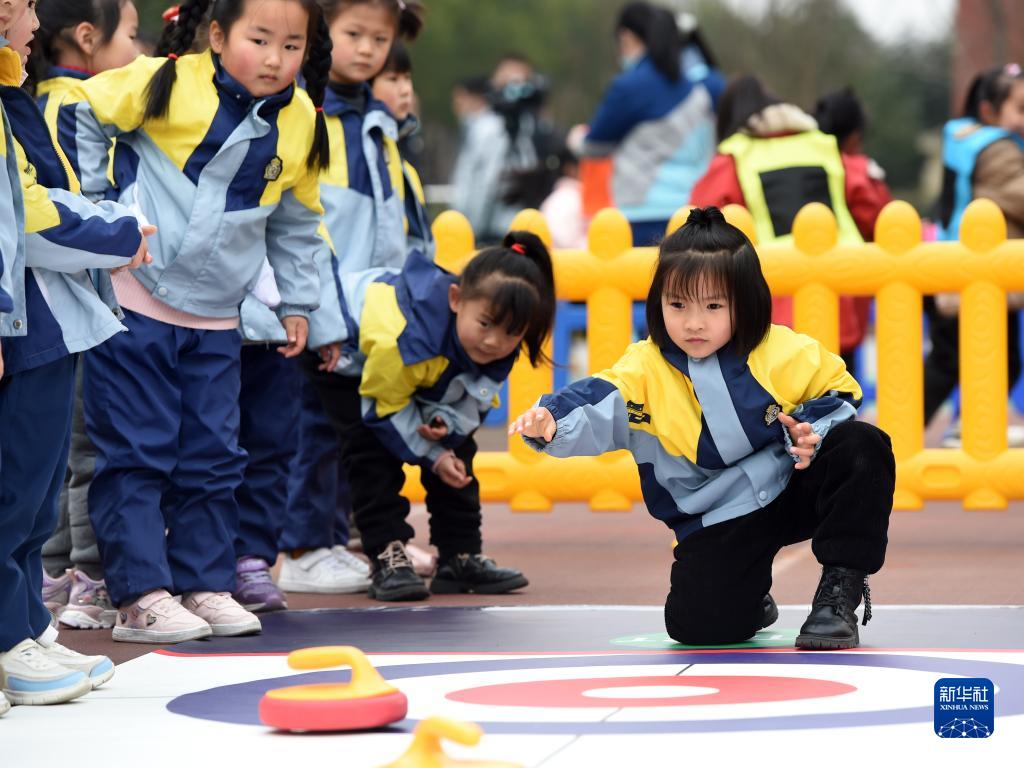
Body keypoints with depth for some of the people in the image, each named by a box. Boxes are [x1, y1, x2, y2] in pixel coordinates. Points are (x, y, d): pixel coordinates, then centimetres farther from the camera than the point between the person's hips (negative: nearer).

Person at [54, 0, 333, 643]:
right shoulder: (167, 84, -13)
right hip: (136, 302, -5)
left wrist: (298, 302, 15)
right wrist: (95, 196, -6)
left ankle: (206, 585, 20)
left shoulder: (301, 123, 2)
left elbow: (297, 222, 16)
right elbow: (83, 111, -2)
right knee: (137, 452, -3)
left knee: (214, 457, 10)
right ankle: (142, 595, 0)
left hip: (216, 319, 5)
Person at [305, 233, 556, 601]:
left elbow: (475, 400, -11)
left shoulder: (501, 349, -28)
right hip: (348, 357, -6)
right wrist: (432, 456, -24)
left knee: (458, 450, 2)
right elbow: (384, 405, -30)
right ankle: (387, 556, -17)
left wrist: (448, 422, -33)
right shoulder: (402, 335, -47)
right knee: (373, 454, -21)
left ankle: (460, 557, 10)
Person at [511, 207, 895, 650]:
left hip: (796, 487, 1)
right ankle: (750, 596, 20)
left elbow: (835, 395, 6)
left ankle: (839, 593, -12)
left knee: (863, 448, -24)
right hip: (718, 521, -1)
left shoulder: (786, 354, -8)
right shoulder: (647, 369, -11)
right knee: (699, 623, -21)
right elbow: (596, 410, -26)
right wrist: (552, 422, -49)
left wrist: (814, 434, -16)